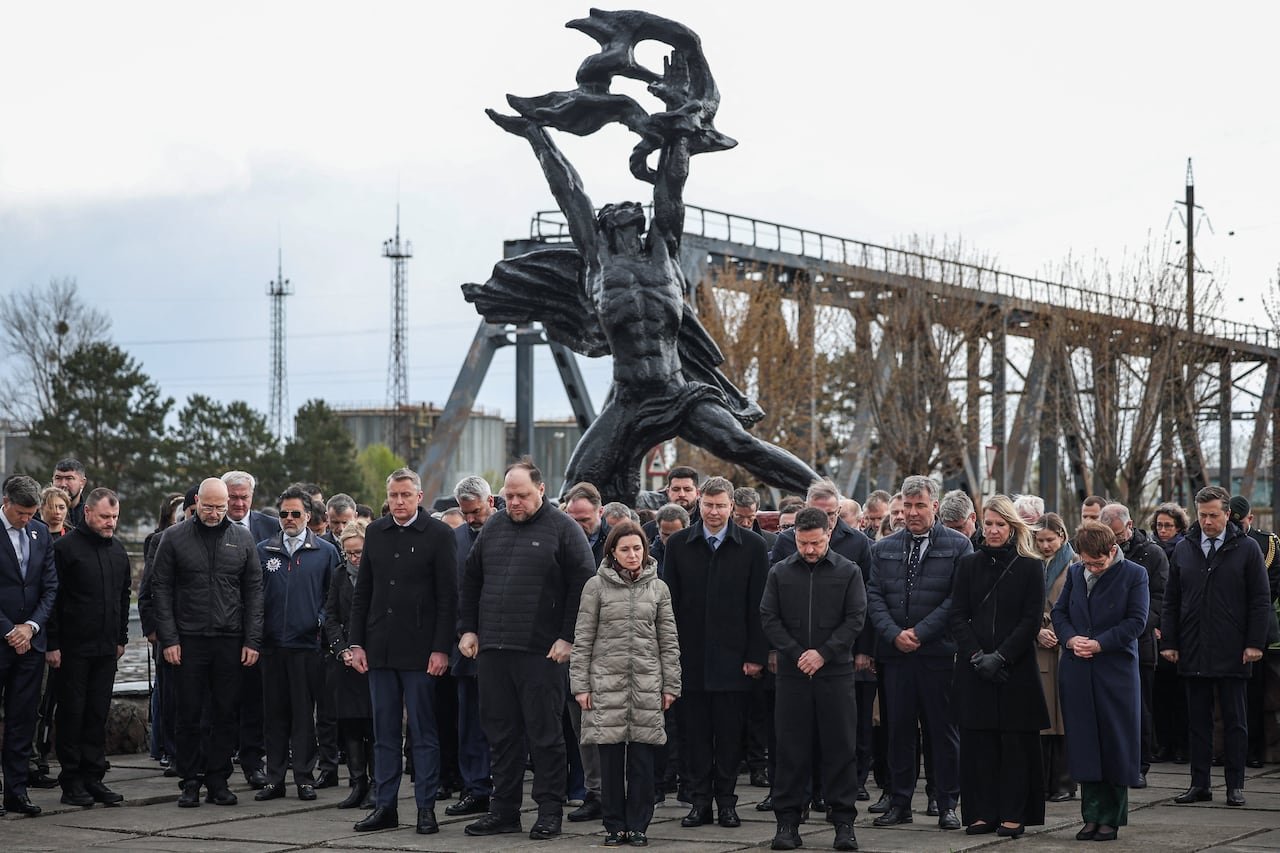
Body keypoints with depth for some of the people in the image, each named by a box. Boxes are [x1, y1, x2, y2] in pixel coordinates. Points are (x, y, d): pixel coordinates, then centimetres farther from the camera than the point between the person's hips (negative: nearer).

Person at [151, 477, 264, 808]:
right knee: (190, 714, 2)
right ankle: (190, 782, 9)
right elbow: (162, 590, 1)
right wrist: (168, 638, -7)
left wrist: (252, 640, -1)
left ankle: (218, 780, 12)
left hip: (230, 640, 2)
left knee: (225, 714, 5)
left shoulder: (242, 538, 7)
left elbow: (253, 591, 7)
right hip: (188, 639, -1)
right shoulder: (174, 538, 2)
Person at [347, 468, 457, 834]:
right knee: (384, 732, 9)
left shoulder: (438, 534, -4)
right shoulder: (375, 532, 10)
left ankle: (426, 808, 6)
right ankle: (384, 806, 14)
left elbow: (448, 596, -7)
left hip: (420, 649, -5)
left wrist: (441, 649, -12)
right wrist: (357, 643, 7)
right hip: (380, 649, 5)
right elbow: (362, 592, 13)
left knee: (423, 732, 1)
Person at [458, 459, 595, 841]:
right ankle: (504, 810, 18)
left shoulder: (563, 528, -3)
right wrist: (468, 629, 12)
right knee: (501, 733, 10)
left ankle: (550, 812, 7)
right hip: (492, 649, 5)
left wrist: (568, 637, -12)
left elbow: (582, 585, -7)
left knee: (544, 734, 0)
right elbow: (471, 581, 19)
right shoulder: (494, 527, 13)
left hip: (542, 652, -5)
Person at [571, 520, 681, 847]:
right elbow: (582, 639, 3)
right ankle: (614, 825, 10)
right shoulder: (596, 586, 3)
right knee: (611, 759, 1)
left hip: (647, 685, 1)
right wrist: (580, 685, -2)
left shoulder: (658, 588, 9)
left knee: (643, 759, 0)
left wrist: (671, 685, 5)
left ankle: (638, 825, 9)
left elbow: (669, 641, 10)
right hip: (606, 682, -1)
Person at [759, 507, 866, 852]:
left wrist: (824, 653, -12)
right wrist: (797, 654, -9)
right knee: (791, 749, 3)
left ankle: (844, 820, 8)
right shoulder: (780, 573, 6)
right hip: (792, 673, 1)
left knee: (841, 748, 1)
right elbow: (769, 618, 2)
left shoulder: (849, 572, 3)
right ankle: (788, 820, 9)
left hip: (836, 672, -1)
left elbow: (855, 618, -3)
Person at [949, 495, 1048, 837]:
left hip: (1016, 667, -2)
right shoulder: (969, 564, 9)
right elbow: (958, 616, 5)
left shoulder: (1030, 567, 2)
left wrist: (1000, 656, -13)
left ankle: (1013, 814, 4)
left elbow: (1032, 620, -4)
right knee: (978, 741, 1)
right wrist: (976, 655, -9)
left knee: (1015, 742, -1)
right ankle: (982, 812, 7)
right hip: (974, 667, 2)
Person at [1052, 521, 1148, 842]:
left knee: (1116, 745, 2)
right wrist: (1070, 638, -8)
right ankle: (1092, 815, 11)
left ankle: (1111, 818, 10)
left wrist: (1099, 644, -15)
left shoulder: (1134, 575, -2)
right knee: (1084, 744, 4)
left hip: (1116, 671, -4)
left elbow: (1136, 621, -8)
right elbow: (1059, 611, 12)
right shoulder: (1074, 573, 10)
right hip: (1077, 671, 4)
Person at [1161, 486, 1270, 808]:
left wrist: (1255, 643, -8)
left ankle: (1235, 785, 10)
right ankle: (1199, 784, 12)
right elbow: (1171, 600, 11)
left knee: (1234, 721, 5)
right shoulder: (1183, 549, 8)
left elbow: (1261, 600, -2)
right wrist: (1170, 642, 4)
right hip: (1193, 652, 3)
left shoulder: (1247, 549, -1)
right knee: (1198, 720, 7)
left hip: (1232, 653, -3)